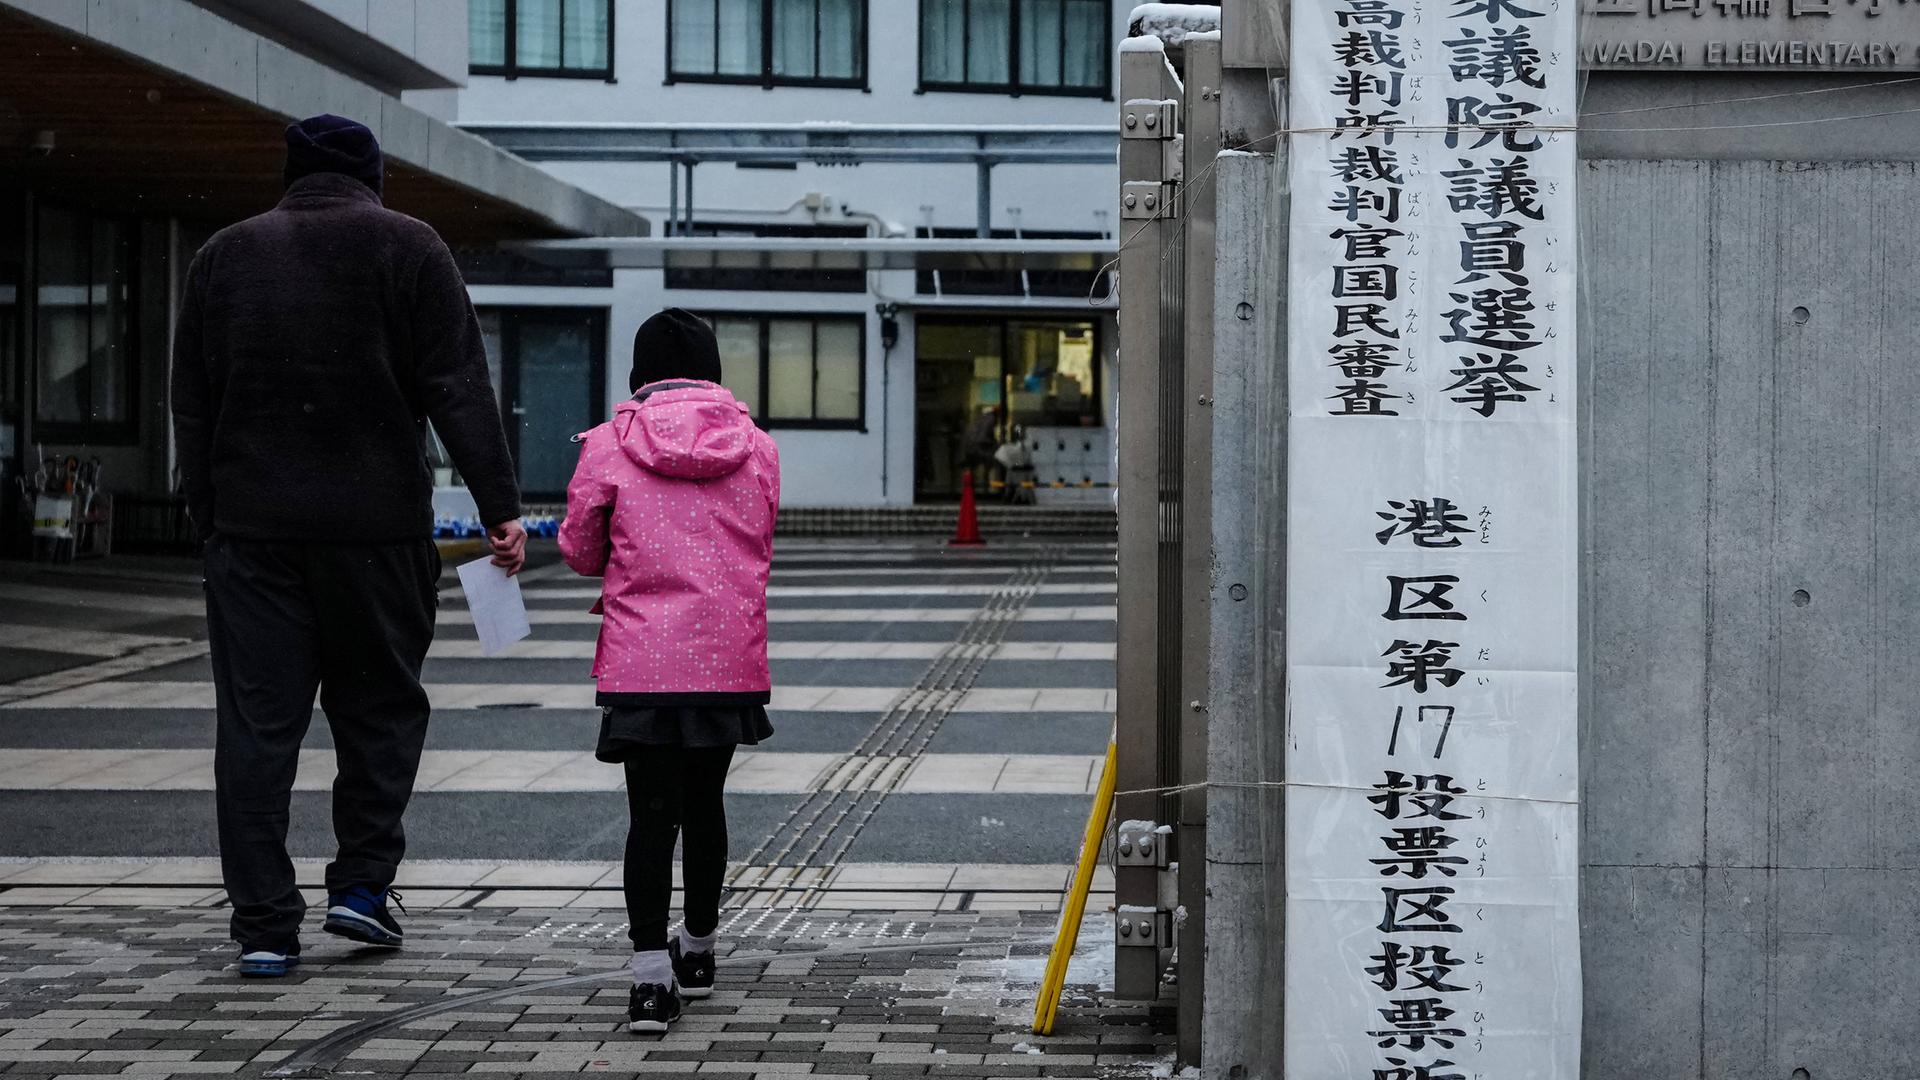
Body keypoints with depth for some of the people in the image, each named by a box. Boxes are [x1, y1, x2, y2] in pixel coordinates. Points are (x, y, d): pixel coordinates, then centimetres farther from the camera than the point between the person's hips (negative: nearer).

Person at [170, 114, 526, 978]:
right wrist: (500, 509, -8)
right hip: (377, 521, -2)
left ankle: (265, 924, 1)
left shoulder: (225, 254, 11)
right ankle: (363, 883, 9)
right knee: (380, 704, 14)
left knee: (255, 722, 3)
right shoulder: (409, 249, 2)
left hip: (252, 526, 2)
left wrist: (209, 518, 15)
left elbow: (191, 407, 11)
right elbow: (460, 390, -6)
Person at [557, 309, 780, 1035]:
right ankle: (698, 949, 32)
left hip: (642, 662, -2)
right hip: (731, 659, 3)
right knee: (704, 802, 18)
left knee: (652, 812, -1)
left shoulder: (609, 446, -4)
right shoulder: (756, 447, 3)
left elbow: (580, 551, 6)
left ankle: (651, 974, -9)